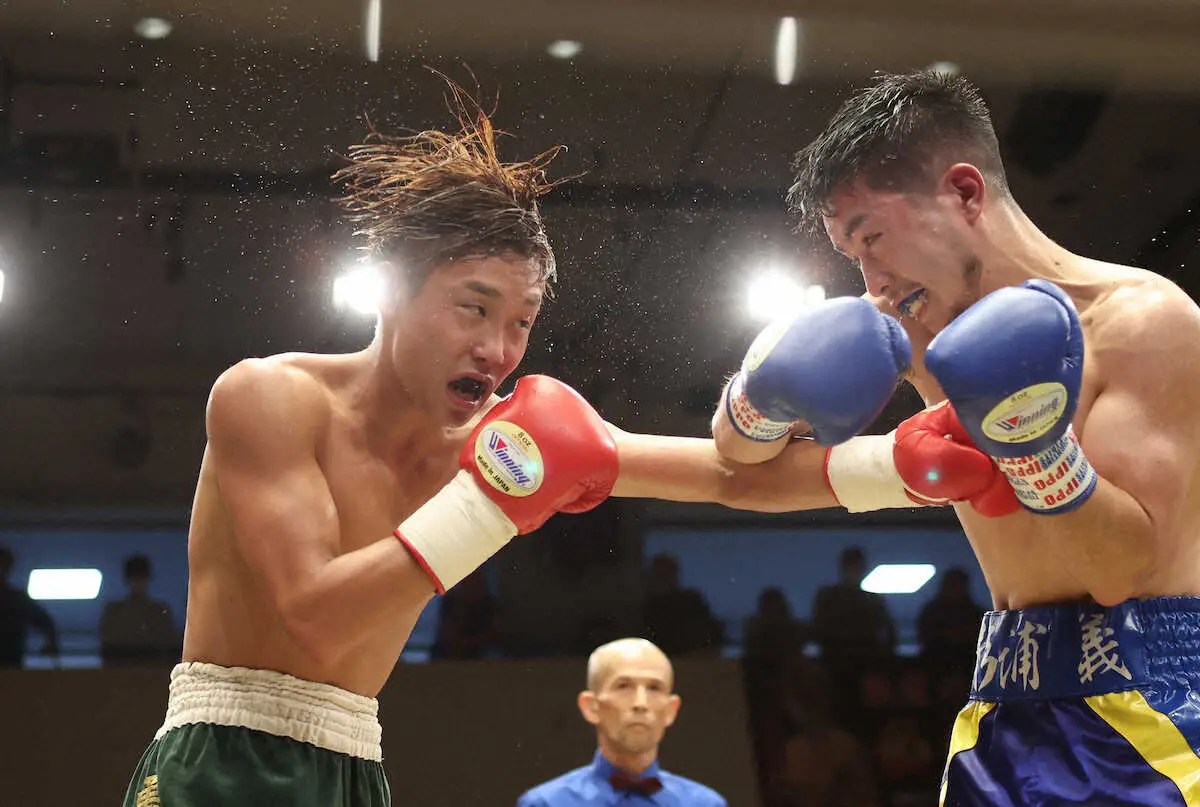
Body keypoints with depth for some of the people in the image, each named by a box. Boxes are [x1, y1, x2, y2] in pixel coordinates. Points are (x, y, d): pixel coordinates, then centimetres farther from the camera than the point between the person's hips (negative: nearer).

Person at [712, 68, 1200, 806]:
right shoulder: (916, 335, 6)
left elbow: (1125, 570, -14)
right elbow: (741, 454, 11)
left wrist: (1036, 440, -29)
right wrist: (765, 397, -10)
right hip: (1009, 706, 6)